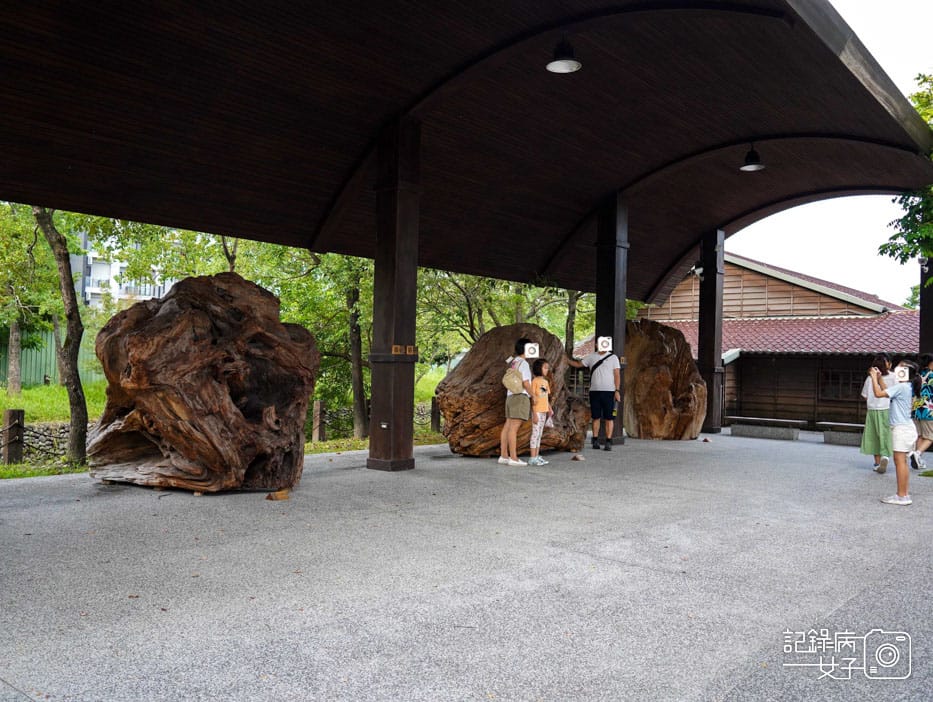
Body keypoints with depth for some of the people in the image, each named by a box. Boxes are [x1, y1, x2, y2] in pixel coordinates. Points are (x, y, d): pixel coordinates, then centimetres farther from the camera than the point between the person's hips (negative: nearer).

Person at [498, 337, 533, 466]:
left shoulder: (513, 362, 14)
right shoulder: (523, 363, -10)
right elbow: (526, 383, -15)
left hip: (510, 396, 9)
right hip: (520, 396, -9)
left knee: (508, 426, 9)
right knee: (514, 427, -11)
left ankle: (503, 456, 13)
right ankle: (513, 458, -11)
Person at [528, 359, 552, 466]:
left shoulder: (546, 382, 13)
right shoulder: (535, 381, -10)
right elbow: (532, 398, -13)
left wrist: (549, 409, 8)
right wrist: (534, 414, -17)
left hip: (544, 411, 8)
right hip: (537, 411, -8)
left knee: (539, 434, 10)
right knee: (535, 433, -5)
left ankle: (537, 456, 15)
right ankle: (533, 458, -3)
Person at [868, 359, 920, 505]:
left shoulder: (901, 387, -16)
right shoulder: (908, 387, 13)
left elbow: (878, 393, -21)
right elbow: (886, 392, 23)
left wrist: (874, 377, -10)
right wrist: (879, 378, 18)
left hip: (901, 428, -10)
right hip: (906, 427, 10)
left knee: (900, 461, -7)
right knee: (901, 462, 14)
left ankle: (902, 496, -5)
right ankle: (904, 494, 18)